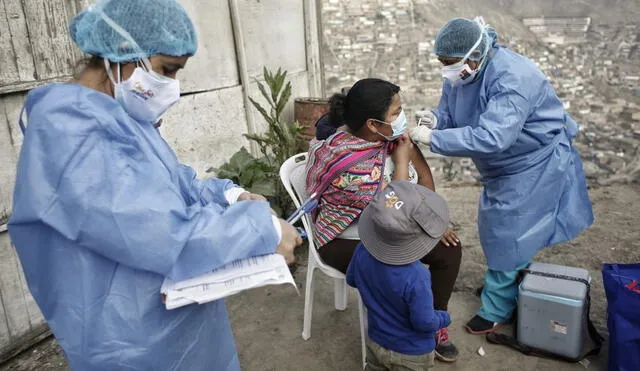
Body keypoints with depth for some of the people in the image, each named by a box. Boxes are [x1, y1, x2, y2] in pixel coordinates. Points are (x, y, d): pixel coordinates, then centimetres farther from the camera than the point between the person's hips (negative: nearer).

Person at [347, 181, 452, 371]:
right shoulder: (415, 278, -39)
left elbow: (352, 279, 0)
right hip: (411, 356, -5)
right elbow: (424, 322, -27)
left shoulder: (363, 252, -21)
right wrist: (445, 318, -6)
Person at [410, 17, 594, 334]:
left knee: (508, 235, -3)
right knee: (497, 228, 18)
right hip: (502, 166, 9)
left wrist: (433, 139, -43)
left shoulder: (512, 79, -35)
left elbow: (491, 137, -44)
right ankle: (516, 290, 41)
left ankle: (497, 310, 15)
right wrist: (434, 120, -26)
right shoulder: (460, 74, -9)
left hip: (534, 164, -9)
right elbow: (448, 112, -2)